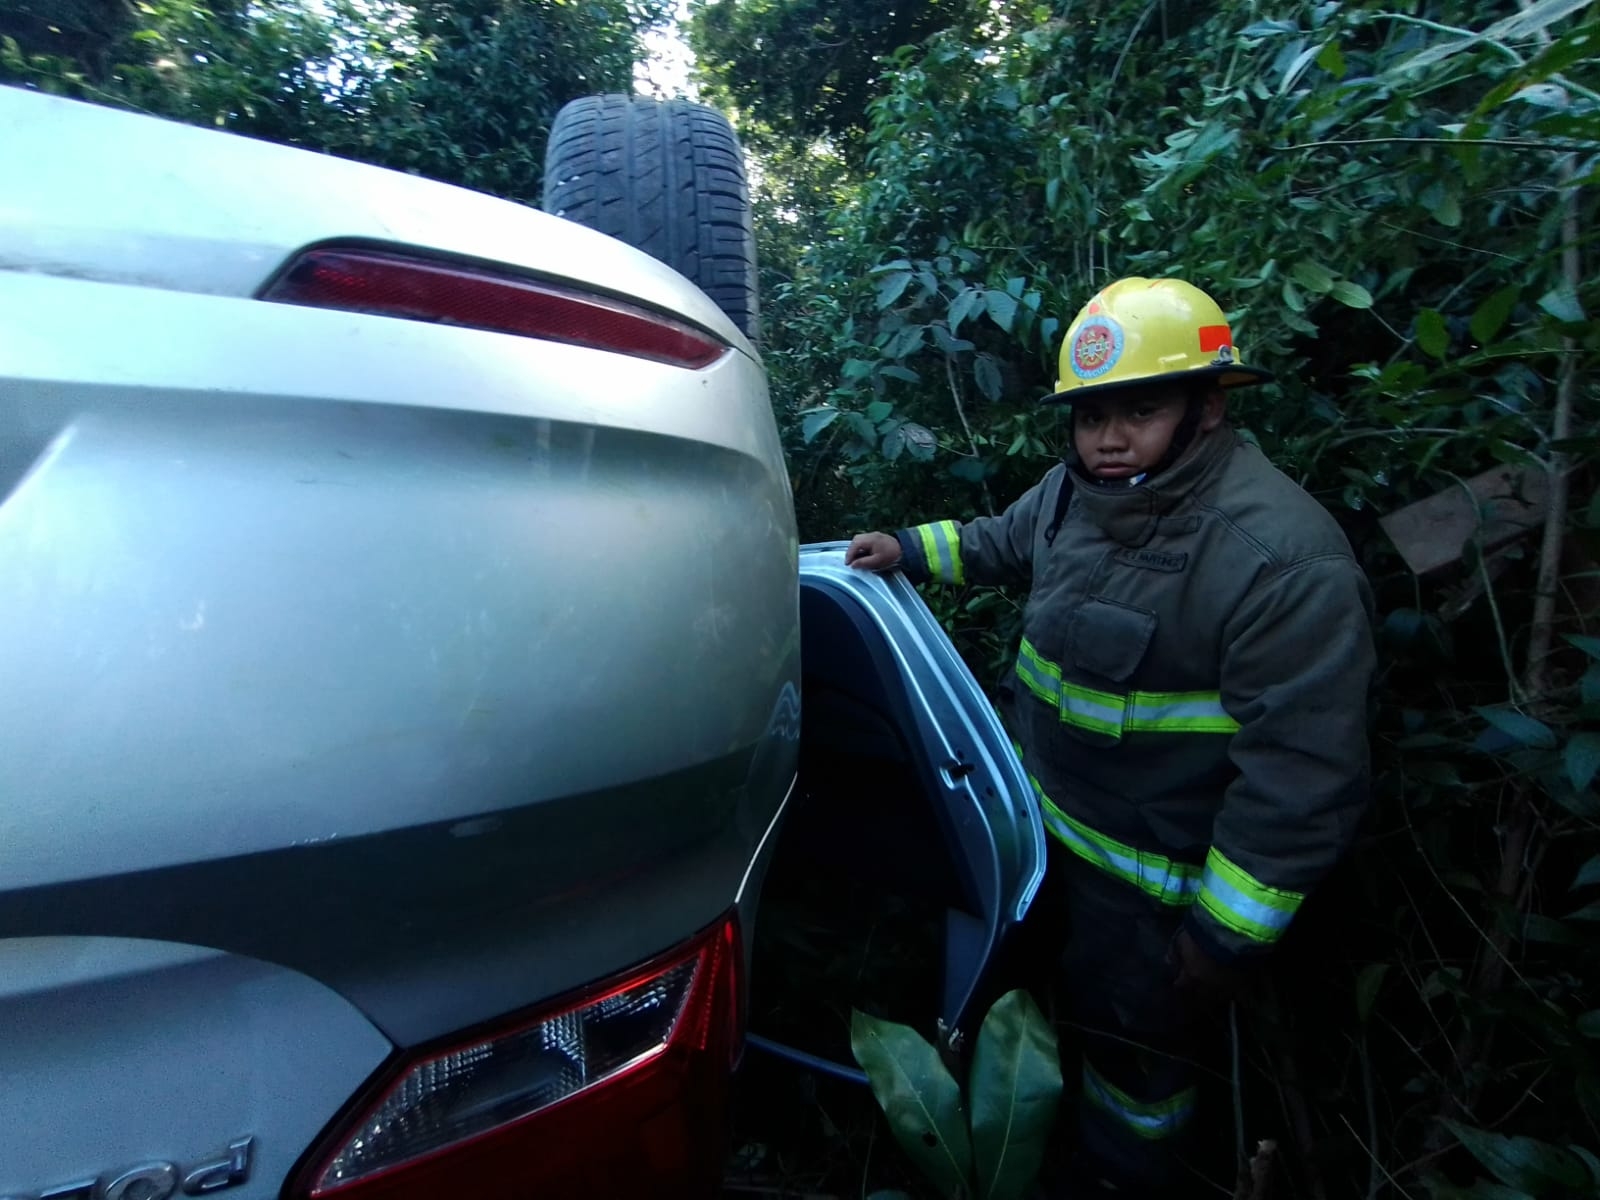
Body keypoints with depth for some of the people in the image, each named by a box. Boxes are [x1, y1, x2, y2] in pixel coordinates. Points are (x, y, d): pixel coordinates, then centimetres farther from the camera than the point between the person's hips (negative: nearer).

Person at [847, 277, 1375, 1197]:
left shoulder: (1285, 560, -29)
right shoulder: (1075, 491, -4)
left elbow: (1300, 781, -27)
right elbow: (1005, 541, 19)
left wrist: (1222, 939, -21)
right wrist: (910, 550, 10)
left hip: (1151, 877, -8)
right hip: (1042, 821, 8)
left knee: (1133, 1040, 17)